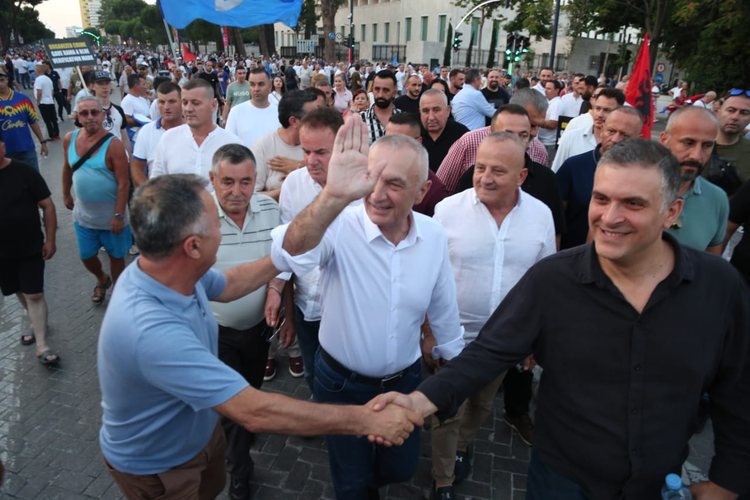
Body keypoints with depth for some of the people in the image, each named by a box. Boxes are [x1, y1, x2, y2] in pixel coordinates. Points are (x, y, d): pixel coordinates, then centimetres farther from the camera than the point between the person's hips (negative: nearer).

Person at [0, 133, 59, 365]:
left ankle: (42, 346, 4)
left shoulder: (23, 172, -13)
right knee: (20, 292, 18)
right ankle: (37, 323, 40)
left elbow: (47, 205, -7)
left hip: (31, 247, -3)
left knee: (34, 294, -1)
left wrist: (50, 239, -8)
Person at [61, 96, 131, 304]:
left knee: (116, 256, 12)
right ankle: (102, 281, 48)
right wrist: (66, 194, 20)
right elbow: (67, 169, 13)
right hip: (83, 215, 5)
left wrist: (119, 215, -20)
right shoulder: (70, 139, -4)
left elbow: (124, 183, -20)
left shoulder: (113, 145, -20)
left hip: (110, 216, -5)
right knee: (86, 256, 19)